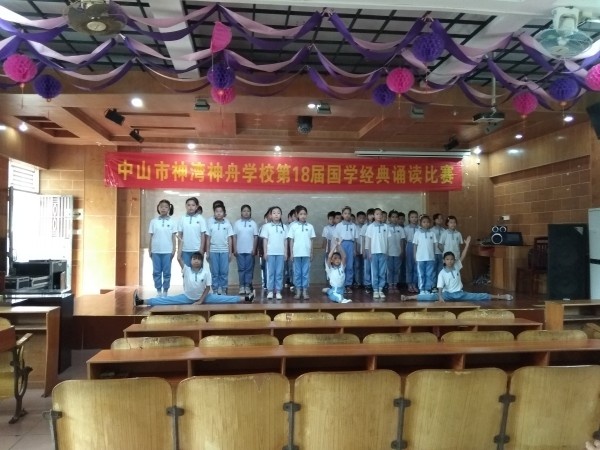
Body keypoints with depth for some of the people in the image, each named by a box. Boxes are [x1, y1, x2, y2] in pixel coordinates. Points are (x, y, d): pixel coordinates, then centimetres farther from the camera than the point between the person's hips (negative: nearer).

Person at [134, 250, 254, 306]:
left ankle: (245, 298, -21)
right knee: (167, 300, -12)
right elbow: (178, 258, -20)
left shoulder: (206, 271, -12)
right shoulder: (187, 270, -8)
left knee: (222, 299, -16)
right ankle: (142, 301, -21)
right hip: (187, 297, 1)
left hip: (204, 297, -1)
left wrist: (200, 301, -16)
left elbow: (208, 288, -10)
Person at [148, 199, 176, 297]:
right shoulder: (153, 221, 3)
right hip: (156, 251, 1)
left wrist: (174, 250, -2)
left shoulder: (172, 222, 1)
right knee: (156, 272, 6)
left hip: (167, 251, -1)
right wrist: (149, 250, 5)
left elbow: (173, 237, 2)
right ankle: (158, 291, 15)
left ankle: (165, 291, 13)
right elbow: (151, 237, 6)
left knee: (166, 272, 4)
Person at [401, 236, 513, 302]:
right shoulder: (442, 273, -9)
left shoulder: (456, 267, 0)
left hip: (460, 293, 4)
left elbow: (463, 257, -8)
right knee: (431, 297, -26)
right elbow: (440, 288, -15)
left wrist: (467, 244, -15)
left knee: (479, 296, -3)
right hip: (447, 294, -3)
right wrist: (440, 297, -33)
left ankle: (500, 297, -3)